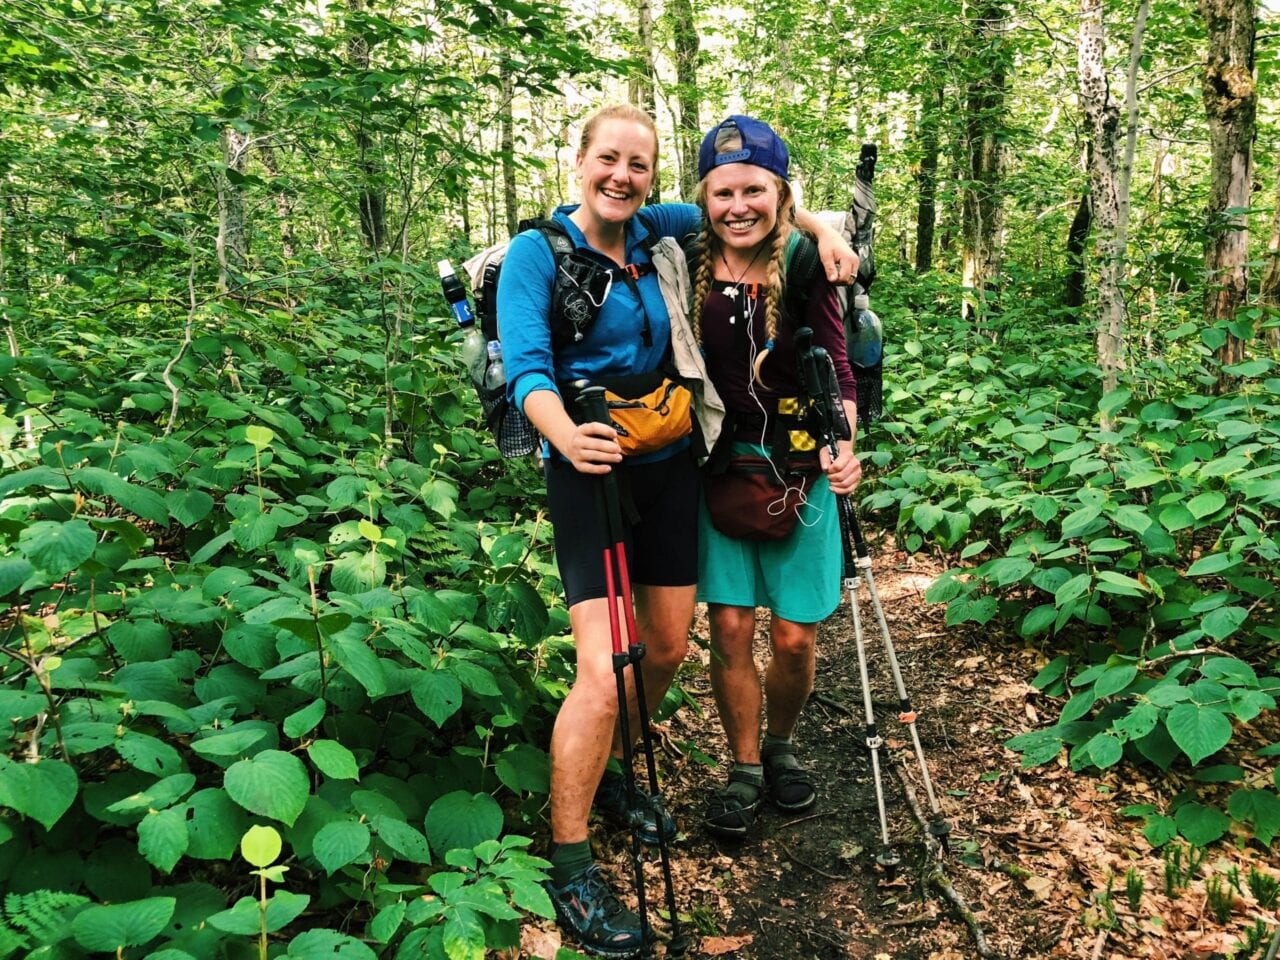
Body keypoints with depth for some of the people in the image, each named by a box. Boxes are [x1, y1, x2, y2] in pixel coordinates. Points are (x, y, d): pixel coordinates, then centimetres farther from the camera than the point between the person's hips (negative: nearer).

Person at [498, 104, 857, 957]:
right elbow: (526, 370, -18)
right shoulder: (537, 252, -8)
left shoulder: (656, 232, 6)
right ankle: (569, 864, 5)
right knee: (604, 673, -14)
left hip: (670, 463, 6)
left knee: (668, 646, 14)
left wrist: (825, 229, 1)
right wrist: (567, 436, -39)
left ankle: (607, 774, 40)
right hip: (592, 469, -6)